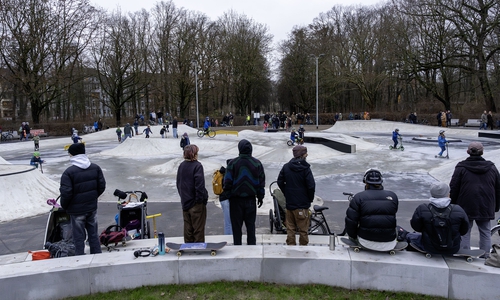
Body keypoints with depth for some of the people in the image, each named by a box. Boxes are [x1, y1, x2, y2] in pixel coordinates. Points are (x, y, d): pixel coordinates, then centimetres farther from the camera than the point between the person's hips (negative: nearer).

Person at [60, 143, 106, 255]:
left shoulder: (69, 172, -16)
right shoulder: (95, 168, 0)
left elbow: (66, 193, -17)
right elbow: (102, 186, 4)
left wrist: (64, 206, 1)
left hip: (77, 210, -5)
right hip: (92, 207, 5)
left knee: (79, 238, 6)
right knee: (94, 235, 15)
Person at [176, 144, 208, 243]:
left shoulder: (181, 166, 6)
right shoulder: (197, 165, -15)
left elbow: (178, 184, 14)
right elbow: (200, 185, -20)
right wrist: (203, 198, -13)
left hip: (185, 202, 7)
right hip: (196, 205, -6)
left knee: (188, 229, 15)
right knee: (198, 230, 4)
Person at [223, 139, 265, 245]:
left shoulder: (233, 163, -8)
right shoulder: (257, 163, 0)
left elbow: (227, 181, -8)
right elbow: (261, 182, 4)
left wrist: (227, 193, 7)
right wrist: (260, 196, 14)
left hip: (236, 199, -2)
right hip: (251, 199, 2)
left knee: (236, 225, 7)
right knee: (251, 224, 12)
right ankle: (252, 244, 15)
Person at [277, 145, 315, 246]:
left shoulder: (286, 167, 2)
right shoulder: (305, 168, -13)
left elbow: (280, 182, 8)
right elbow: (311, 186, -15)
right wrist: (310, 198, 0)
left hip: (289, 203, 5)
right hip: (302, 204, -4)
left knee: (290, 227, 13)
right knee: (303, 228, 7)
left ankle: (290, 245, 19)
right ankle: (303, 245, 14)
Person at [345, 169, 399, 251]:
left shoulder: (359, 197, -6)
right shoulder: (393, 196, 2)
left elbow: (350, 221, -8)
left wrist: (352, 237, 8)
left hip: (366, 243, -2)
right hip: (389, 245, 2)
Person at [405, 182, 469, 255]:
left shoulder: (422, 209, -20)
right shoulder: (458, 210, -17)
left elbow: (416, 227, -7)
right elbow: (464, 231, -4)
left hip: (430, 249, -1)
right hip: (453, 250, 2)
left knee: (410, 236, 28)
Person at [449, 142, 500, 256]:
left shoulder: (461, 167, -6)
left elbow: (454, 188, -6)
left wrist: (453, 205, 3)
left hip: (466, 207, -3)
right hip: (486, 208, 3)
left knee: (464, 232, 5)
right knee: (485, 232, 13)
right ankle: (485, 255, 19)